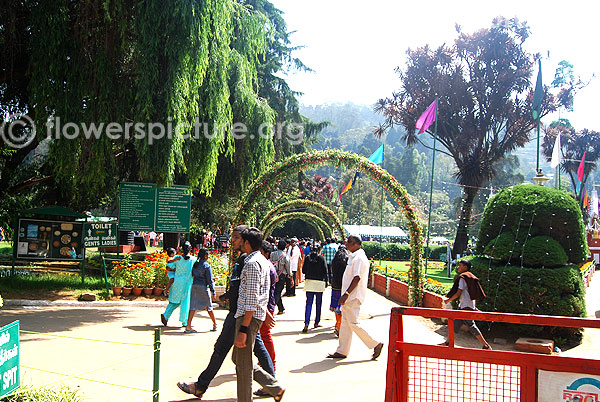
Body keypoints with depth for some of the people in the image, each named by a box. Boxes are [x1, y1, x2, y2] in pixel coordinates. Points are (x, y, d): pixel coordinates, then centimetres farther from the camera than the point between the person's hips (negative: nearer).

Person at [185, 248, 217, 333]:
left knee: (193, 307, 2)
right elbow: (209, 280, -8)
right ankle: (215, 325, 22)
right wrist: (213, 292, -4)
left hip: (194, 286, 5)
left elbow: (191, 275, 14)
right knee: (208, 307, 9)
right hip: (203, 287, -4)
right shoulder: (206, 266, -8)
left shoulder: (195, 264, 8)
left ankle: (188, 327, -6)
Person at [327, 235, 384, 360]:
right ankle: (342, 351, 17)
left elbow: (356, 278, -23)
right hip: (350, 297, 10)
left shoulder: (359, 258, -17)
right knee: (345, 324, 11)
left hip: (353, 297, -10)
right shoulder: (354, 256, 15)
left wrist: (346, 294, -25)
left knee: (353, 324, -6)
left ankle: (375, 344, 3)